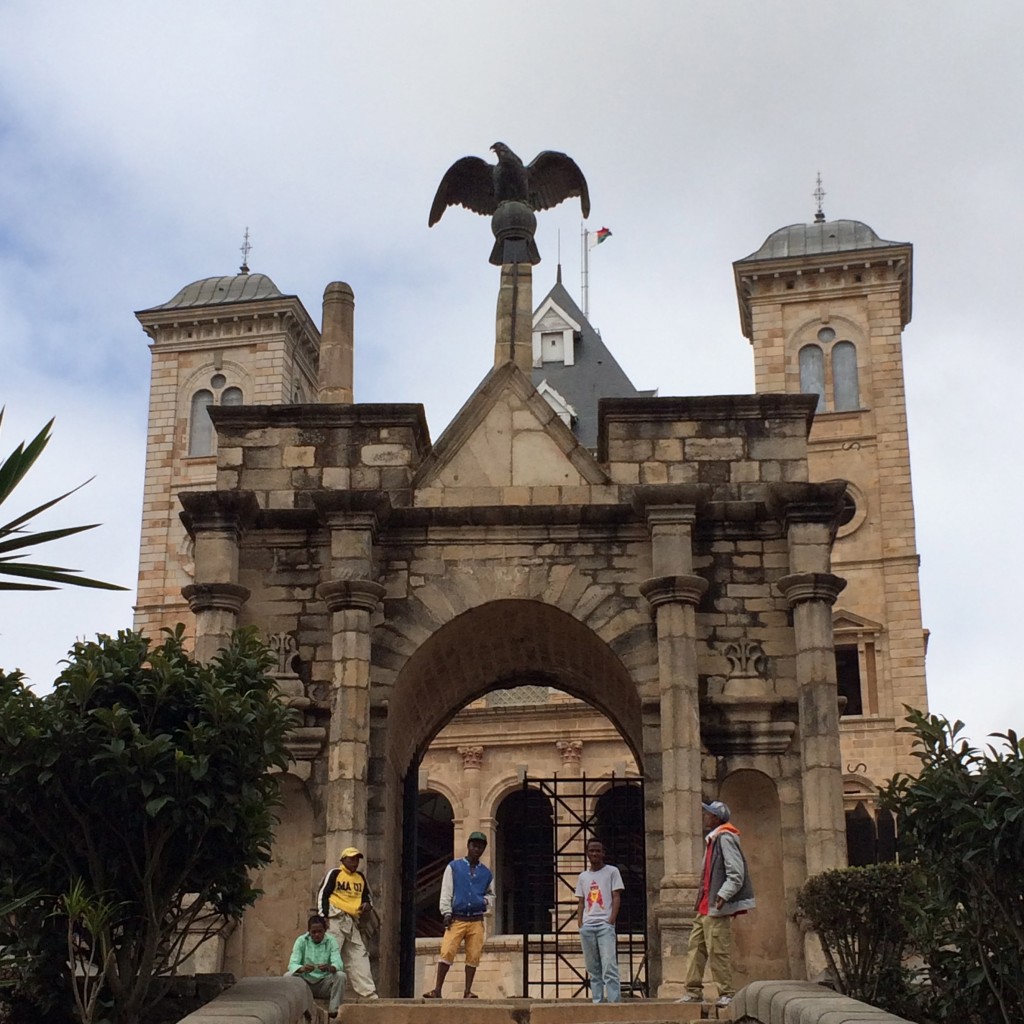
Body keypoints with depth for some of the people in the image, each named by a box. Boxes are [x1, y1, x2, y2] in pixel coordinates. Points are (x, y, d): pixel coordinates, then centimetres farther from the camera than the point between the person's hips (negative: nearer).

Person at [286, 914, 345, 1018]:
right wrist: (302, 969, -43)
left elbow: (338, 963, -20)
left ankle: (334, 1012, -23)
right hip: (304, 983, 0)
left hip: (324, 984, 0)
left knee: (340, 975, -28)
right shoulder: (301, 941, -8)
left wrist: (330, 968, -45)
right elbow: (292, 964, -19)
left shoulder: (331, 941, -7)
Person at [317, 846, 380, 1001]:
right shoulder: (334, 874, -1)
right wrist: (324, 916, -13)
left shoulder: (360, 877, 18)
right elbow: (323, 894, -5)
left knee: (359, 956, 4)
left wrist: (367, 904, 2)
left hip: (353, 921, 7)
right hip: (336, 919, -7)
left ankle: (368, 992, 4)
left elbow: (367, 894, 26)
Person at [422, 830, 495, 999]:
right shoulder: (454, 867, 7)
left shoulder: (486, 873, 15)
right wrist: (446, 913, -6)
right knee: (447, 952, -13)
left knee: (474, 956, -2)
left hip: (476, 921, 3)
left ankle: (468, 992, 7)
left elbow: (491, 894, 27)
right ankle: (437, 990, -9)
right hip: (456, 919, -3)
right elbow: (446, 892, 4)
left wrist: (486, 901, 4)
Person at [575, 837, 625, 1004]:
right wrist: (580, 925, 4)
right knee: (592, 968, 4)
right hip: (587, 926, 5)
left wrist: (611, 921, -10)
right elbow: (581, 903, 18)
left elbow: (616, 898, 0)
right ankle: (597, 1001, 7)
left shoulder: (612, 871, 5)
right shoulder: (583, 876, 17)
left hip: (605, 925, -5)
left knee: (609, 966, -13)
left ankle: (614, 1001, -15)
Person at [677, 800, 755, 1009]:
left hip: (717, 907, -10)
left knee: (718, 951, -6)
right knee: (695, 948, 9)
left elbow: (736, 874, -20)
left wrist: (723, 895, -30)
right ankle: (694, 991, 13)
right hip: (705, 907, 10)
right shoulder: (712, 839, 18)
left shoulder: (725, 838, -12)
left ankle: (727, 993, 2)